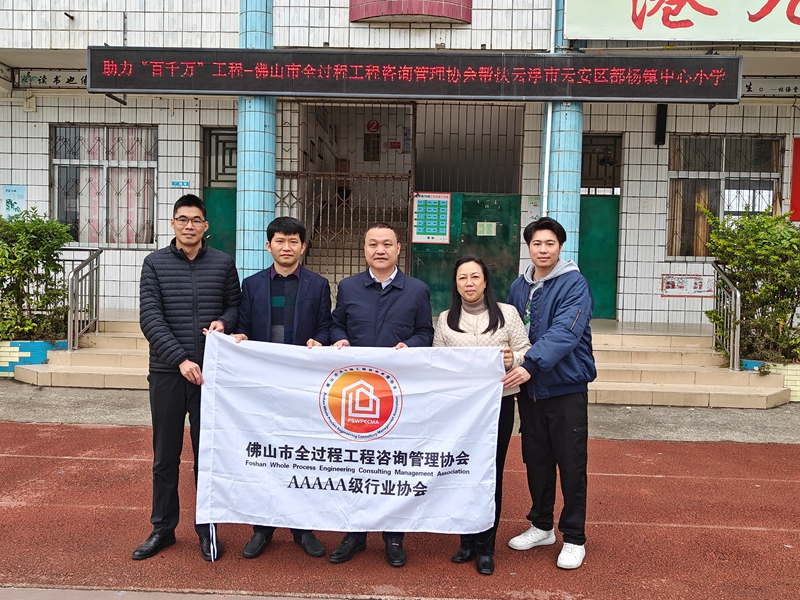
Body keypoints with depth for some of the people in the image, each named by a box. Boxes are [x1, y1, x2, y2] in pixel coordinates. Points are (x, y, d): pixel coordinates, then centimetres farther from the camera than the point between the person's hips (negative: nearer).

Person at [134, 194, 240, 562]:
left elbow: (236, 306, 13)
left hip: (210, 372, 0)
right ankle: (163, 528, 26)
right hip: (167, 371, 0)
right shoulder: (155, 263, 2)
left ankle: (207, 528, 22)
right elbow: (151, 318, -6)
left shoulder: (223, 263, 5)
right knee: (165, 456, 10)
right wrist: (180, 359, -17)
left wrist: (223, 321, -11)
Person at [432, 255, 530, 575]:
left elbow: (526, 352, 1)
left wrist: (513, 359, -18)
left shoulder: (507, 313, 2)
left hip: (498, 401, -2)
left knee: (491, 473, 3)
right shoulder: (445, 319, 8)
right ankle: (467, 541, 24)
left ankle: (485, 547, 17)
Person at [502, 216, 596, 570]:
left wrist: (532, 363, -35)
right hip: (529, 389, 6)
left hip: (566, 387, -6)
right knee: (536, 460, 16)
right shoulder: (519, 287, 8)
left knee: (571, 464, 2)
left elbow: (564, 332, -25)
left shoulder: (574, 284, -12)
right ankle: (541, 527, 33)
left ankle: (574, 538, 17)